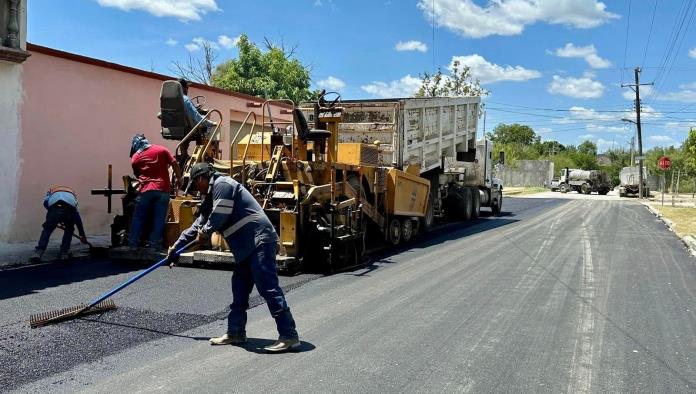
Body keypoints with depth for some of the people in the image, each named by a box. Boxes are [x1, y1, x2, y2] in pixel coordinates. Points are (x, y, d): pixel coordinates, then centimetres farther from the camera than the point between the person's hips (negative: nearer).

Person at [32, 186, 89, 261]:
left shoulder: (51, 191, 41)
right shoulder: (72, 193, 45)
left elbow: (46, 202, 15)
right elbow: (77, 217, 45)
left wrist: (58, 221, 23)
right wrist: (82, 235, 50)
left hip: (54, 205, -2)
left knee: (47, 230, 15)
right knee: (69, 230, 26)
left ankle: (38, 252, 4)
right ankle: (64, 253, 21)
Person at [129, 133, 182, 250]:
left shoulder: (135, 158, 10)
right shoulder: (161, 149, 6)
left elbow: (137, 175, 18)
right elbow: (175, 165, 1)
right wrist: (179, 179, 11)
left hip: (145, 190, 0)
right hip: (163, 189, 0)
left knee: (138, 218, 10)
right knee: (159, 219, 4)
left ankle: (133, 244, 13)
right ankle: (155, 244, 5)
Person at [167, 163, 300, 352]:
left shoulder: (222, 184, -6)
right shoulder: (212, 195, 26)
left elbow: (219, 216, -16)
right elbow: (199, 224, 33)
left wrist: (204, 233, 4)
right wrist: (177, 246, 37)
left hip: (260, 241, -11)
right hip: (247, 246, 11)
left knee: (268, 287, -13)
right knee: (239, 289, 14)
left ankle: (289, 336, -13)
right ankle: (235, 333, 23)